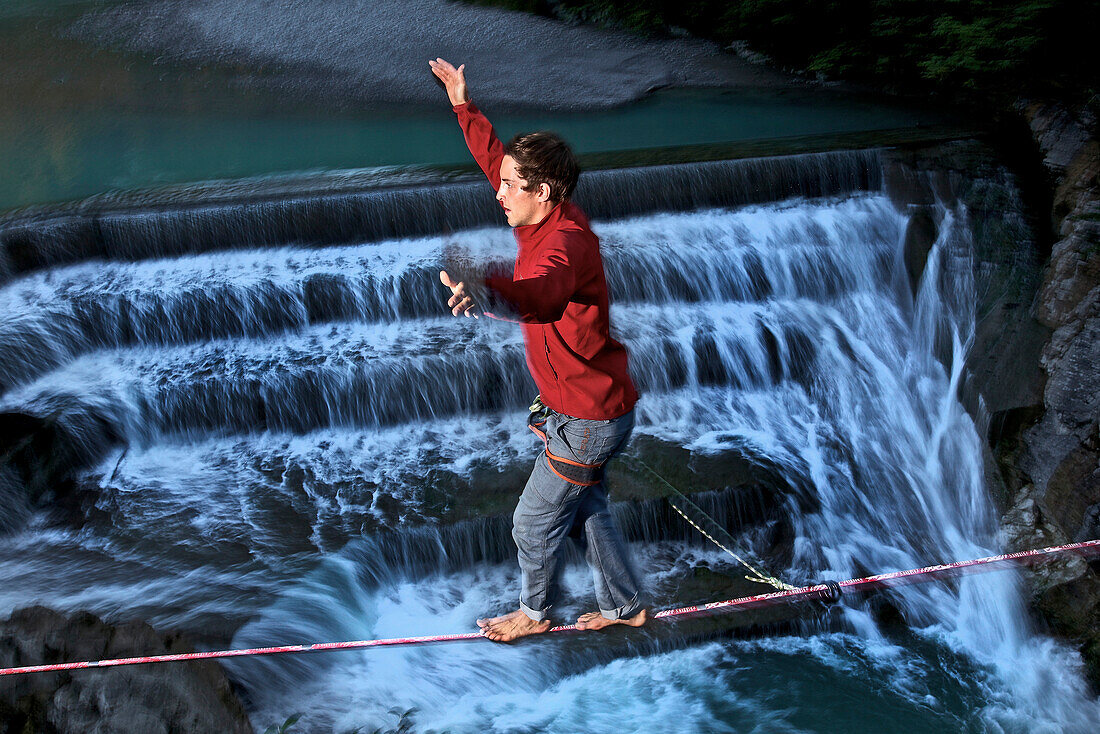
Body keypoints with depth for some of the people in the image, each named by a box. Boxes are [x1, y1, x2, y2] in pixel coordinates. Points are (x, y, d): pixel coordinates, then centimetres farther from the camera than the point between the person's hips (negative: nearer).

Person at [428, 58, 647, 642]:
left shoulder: (566, 240, -30)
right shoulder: (547, 220, -2)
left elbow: (541, 292, -55)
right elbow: (494, 158, 15)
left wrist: (482, 296, -73)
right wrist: (463, 105, 19)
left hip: (588, 419, -10)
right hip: (585, 408, 10)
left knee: (534, 522, 9)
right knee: (585, 508, 24)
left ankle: (533, 612, 36)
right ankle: (625, 607, 42)